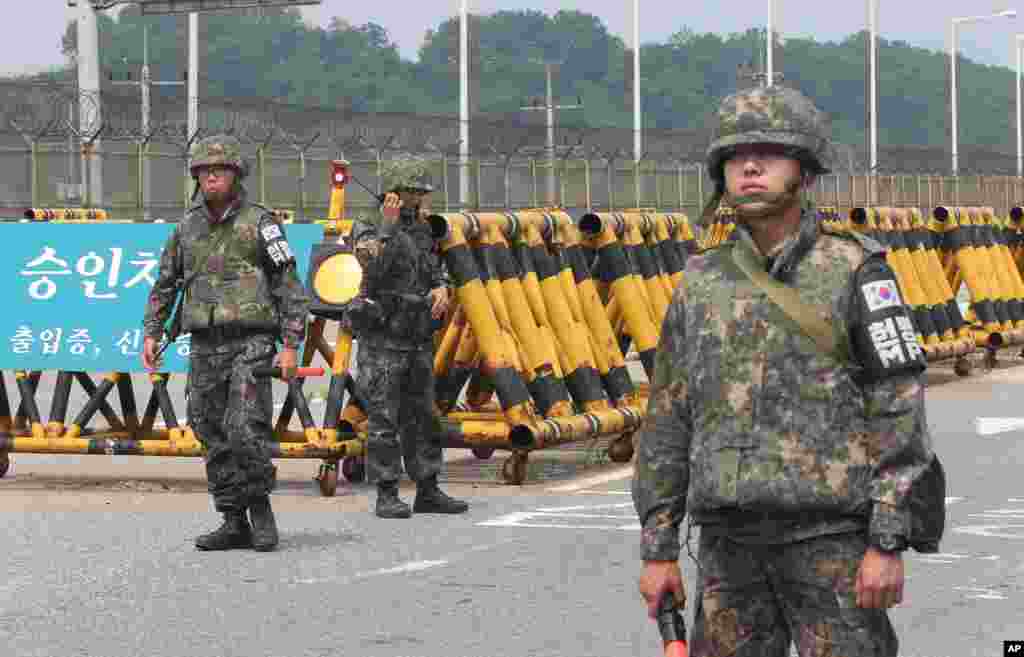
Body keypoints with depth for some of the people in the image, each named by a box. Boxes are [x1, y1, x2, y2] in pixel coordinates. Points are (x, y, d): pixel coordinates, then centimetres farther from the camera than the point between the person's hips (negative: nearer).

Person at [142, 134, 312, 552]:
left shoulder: (260, 223, -2)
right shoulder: (187, 227, 12)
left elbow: (289, 286, -3)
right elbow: (164, 284, 22)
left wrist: (290, 345, -9)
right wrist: (151, 333, 13)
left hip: (251, 344, -5)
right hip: (205, 346, 5)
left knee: (246, 432, -16)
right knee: (215, 439, 5)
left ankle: (260, 506, 4)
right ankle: (234, 524, 12)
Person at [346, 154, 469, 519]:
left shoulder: (422, 230, 12)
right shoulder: (369, 230, -8)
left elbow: (436, 269, 17)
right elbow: (375, 268, -25)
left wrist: (441, 288, -5)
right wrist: (387, 225, -28)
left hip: (419, 341, 7)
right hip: (382, 341, -7)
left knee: (422, 418, 9)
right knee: (384, 421, -3)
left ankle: (428, 492, 15)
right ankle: (387, 496, 1)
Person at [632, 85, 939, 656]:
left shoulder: (856, 272, -5)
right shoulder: (702, 284, 8)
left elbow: (898, 411, -9)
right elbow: (667, 424, 11)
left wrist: (889, 544, -15)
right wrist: (658, 551, 7)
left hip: (831, 540, -4)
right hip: (730, 545, 4)